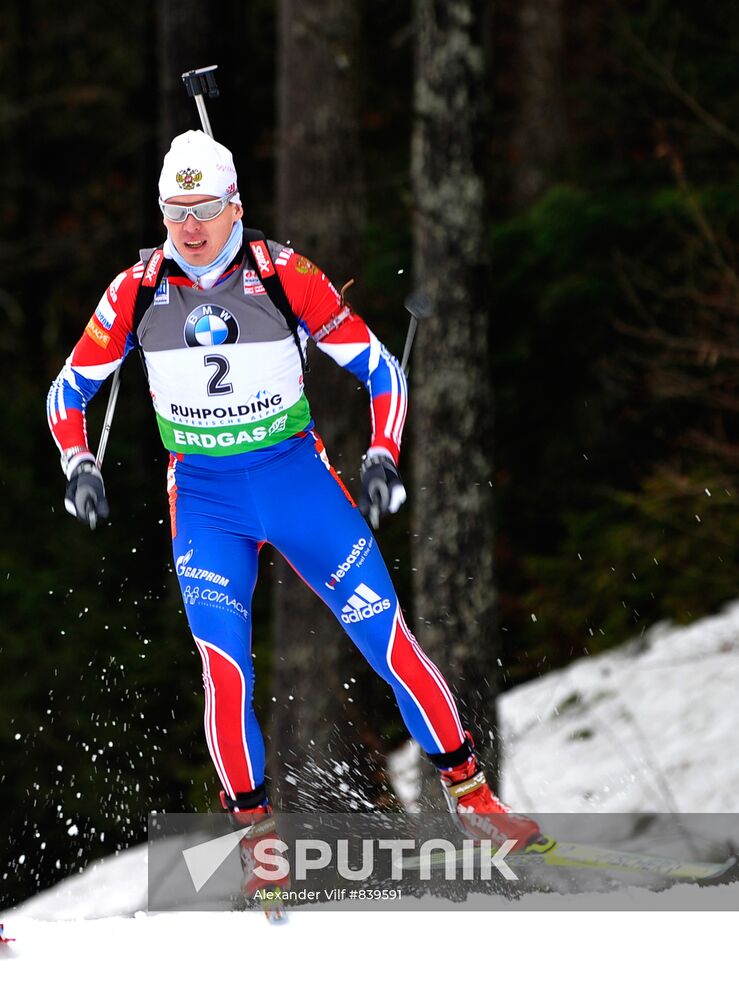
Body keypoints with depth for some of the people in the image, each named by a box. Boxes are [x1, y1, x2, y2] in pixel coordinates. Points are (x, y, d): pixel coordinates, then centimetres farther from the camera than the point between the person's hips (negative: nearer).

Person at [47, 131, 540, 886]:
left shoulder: (286, 277, -10)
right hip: (204, 499, 1)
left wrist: (382, 456, -13)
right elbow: (70, 389, 8)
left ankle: (467, 790, 8)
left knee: (387, 638, -6)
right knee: (225, 670, -13)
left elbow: (380, 370, -1)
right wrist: (78, 465, -8)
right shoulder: (136, 292, -5)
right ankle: (254, 829, 3)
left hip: (297, 477, -1)